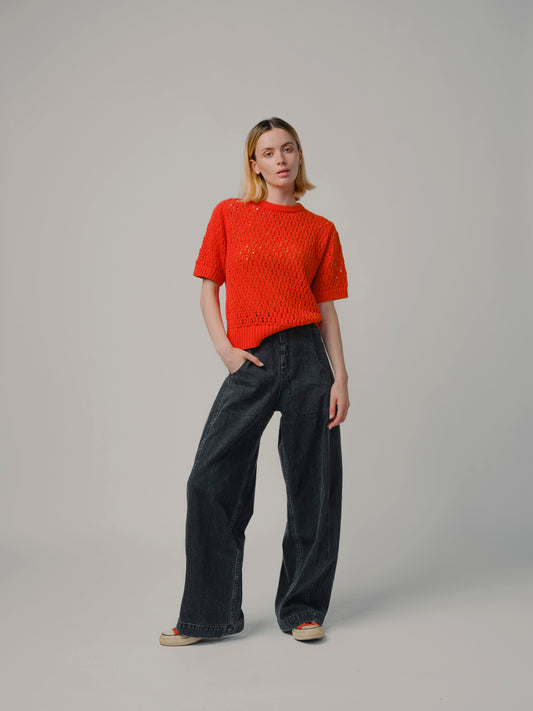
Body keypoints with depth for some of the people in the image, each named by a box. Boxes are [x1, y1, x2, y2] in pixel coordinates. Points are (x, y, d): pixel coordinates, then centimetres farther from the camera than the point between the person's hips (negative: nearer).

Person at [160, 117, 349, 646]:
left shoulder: (320, 230, 9)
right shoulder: (229, 215, 8)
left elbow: (327, 309, 8)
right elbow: (208, 288, 10)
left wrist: (340, 378, 0)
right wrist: (223, 347, -4)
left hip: (306, 358, 1)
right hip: (250, 365, 0)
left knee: (312, 484, 4)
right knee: (212, 479, -5)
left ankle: (302, 608, 21)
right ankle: (209, 615, 11)